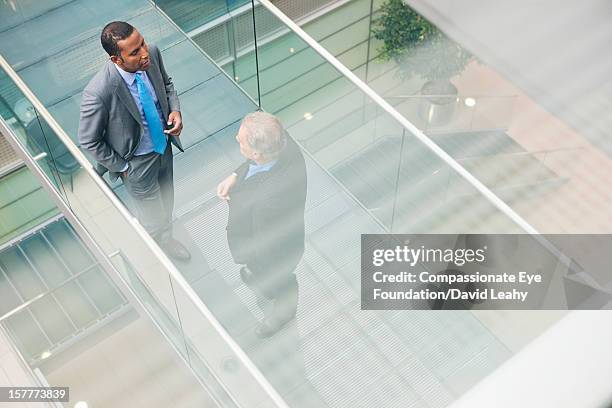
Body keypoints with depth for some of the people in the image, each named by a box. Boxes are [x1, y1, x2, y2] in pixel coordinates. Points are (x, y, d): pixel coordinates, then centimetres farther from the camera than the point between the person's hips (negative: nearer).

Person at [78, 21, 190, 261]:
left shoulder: (151, 54, -21)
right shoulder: (99, 92, -37)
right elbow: (89, 141, -21)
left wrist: (175, 110, -15)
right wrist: (122, 167, -12)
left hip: (164, 145, 6)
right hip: (138, 162, -5)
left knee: (167, 204, 30)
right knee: (153, 219, 17)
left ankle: (166, 239, 62)